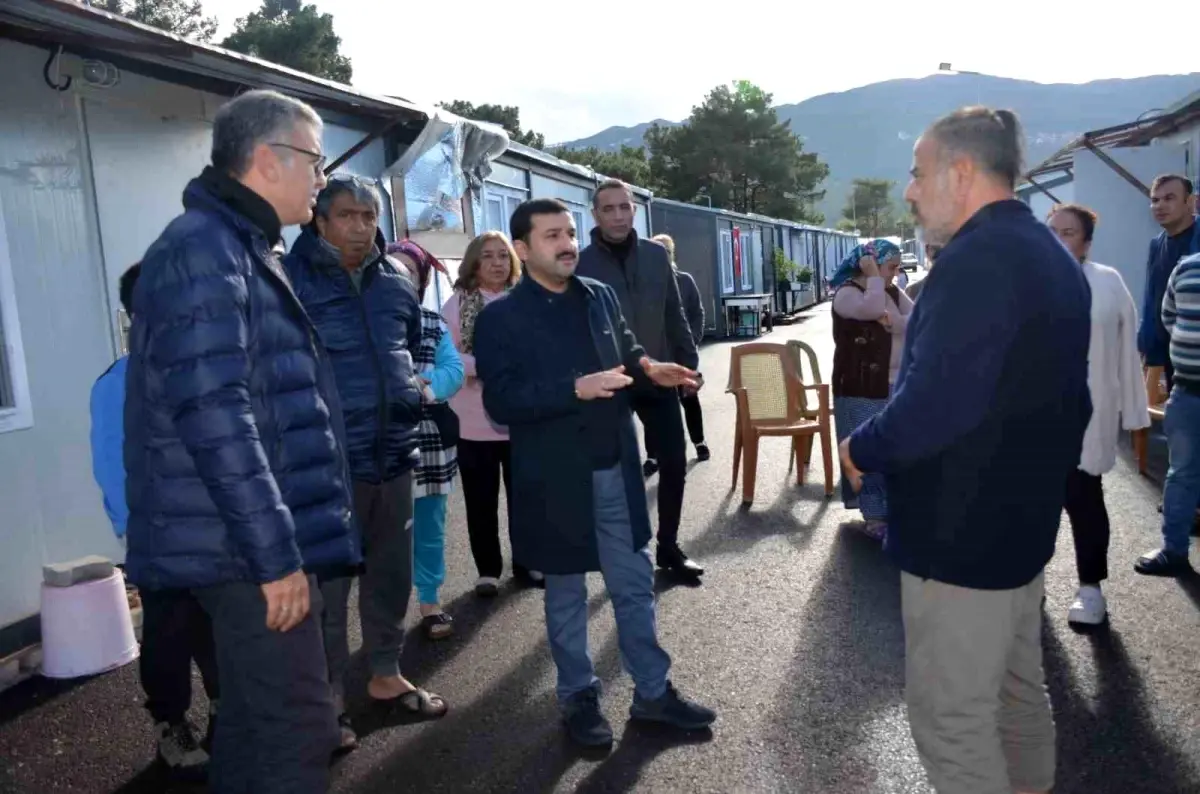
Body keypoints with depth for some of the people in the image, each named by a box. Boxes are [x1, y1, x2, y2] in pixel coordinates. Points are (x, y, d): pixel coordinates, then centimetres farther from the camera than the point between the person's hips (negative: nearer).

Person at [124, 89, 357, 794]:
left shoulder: (239, 247, 17)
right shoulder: (204, 247, -15)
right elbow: (213, 412, -25)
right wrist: (276, 551, -22)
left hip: (252, 540, 10)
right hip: (249, 545, -10)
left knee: (258, 720, 20)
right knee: (296, 729, -3)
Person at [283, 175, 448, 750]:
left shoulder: (397, 280, 10)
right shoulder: (292, 279, -8)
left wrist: (420, 386, 11)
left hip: (393, 455, 6)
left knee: (391, 574, 16)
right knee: (328, 583, 4)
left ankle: (385, 675, 34)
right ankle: (329, 697, 20)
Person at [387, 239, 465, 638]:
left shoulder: (434, 323, 10)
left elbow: (454, 370, -2)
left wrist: (424, 385, -21)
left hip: (431, 438, 3)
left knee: (430, 526, 11)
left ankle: (430, 599, 24)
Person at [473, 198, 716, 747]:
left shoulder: (601, 296, 6)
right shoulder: (500, 317, -9)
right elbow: (501, 401, -17)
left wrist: (649, 368, -3)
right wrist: (575, 389, -27)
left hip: (616, 470, 4)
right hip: (555, 478, -4)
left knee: (635, 585, 13)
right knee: (566, 592, 13)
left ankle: (653, 691, 29)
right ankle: (578, 697, 30)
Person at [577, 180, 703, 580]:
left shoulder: (656, 255, 5)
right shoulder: (581, 264, -6)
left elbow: (674, 315, 10)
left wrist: (690, 362, 7)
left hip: (658, 378, 3)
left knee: (674, 463, 5)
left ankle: (668, 547, 22)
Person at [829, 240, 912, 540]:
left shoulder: (894, 293, 13)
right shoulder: (847, 292, -9)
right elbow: (872, 308, -29)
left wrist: (894, 321, -16)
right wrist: (873, 276, -16)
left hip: (896, 385, 7)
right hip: (862, 390, -7)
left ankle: (893, 509, 25)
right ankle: (874, 515, 5)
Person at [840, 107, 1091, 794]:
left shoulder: (975, 260, -23)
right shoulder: (1056, 257, 10)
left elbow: (933, 405, -31)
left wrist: (861, 449, -13)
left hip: (961, 531, -10)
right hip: (1026, 517, 10)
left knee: (951, 714, 3)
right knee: (1019, 685, 24)